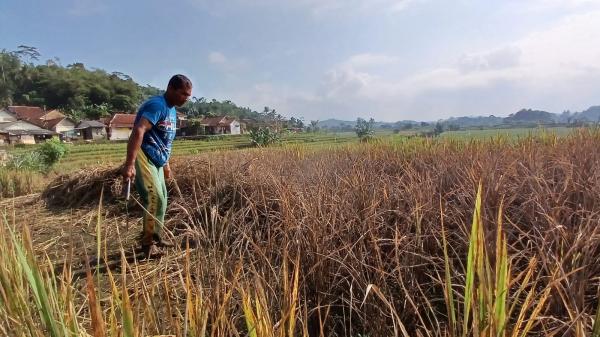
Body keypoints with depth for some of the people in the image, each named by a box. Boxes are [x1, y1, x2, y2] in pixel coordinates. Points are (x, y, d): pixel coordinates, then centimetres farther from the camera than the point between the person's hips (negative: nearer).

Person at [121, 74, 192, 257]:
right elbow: (138, 132, -30)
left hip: (156, 161, 10)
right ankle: (148, 242, 0)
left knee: (161, 198, 15)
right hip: (143, 157, -10)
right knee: (155, 198, -14)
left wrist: (166, 164, 26)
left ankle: (157, 237, 29)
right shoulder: (157, 105, -16)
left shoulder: (172, 110, 15)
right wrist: (130, 164, -38)